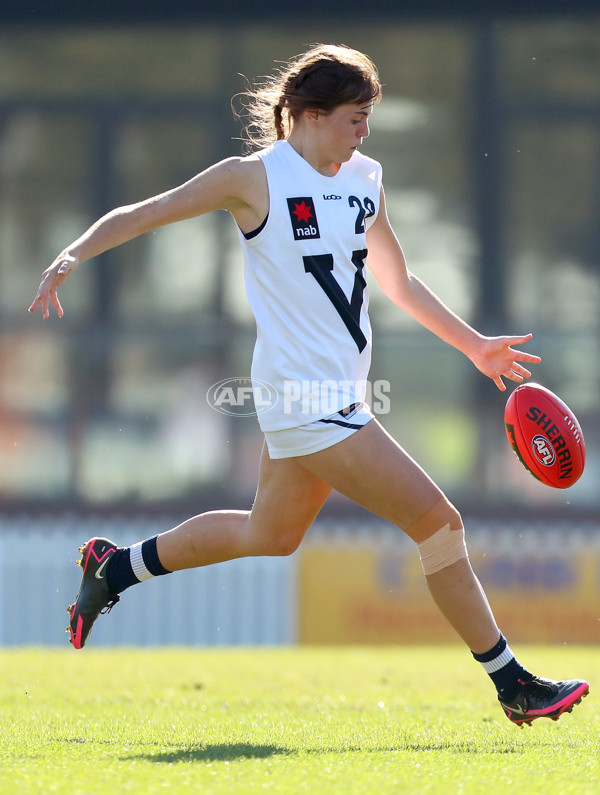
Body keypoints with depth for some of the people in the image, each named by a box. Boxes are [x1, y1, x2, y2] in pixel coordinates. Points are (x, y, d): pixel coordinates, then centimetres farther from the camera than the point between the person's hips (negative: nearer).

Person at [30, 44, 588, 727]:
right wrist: (73, 255, -21)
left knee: (270, 535, 24)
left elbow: (396, 279, 23)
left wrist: (475, 346, 23)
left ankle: (115, 567, 40)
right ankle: (511, 683, -2)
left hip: (341, 395, 9)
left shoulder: (364, 180, 10)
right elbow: (142, 215, -5)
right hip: (304, 399, -9)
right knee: (438, 522, -11)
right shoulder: (256, 177, -10)